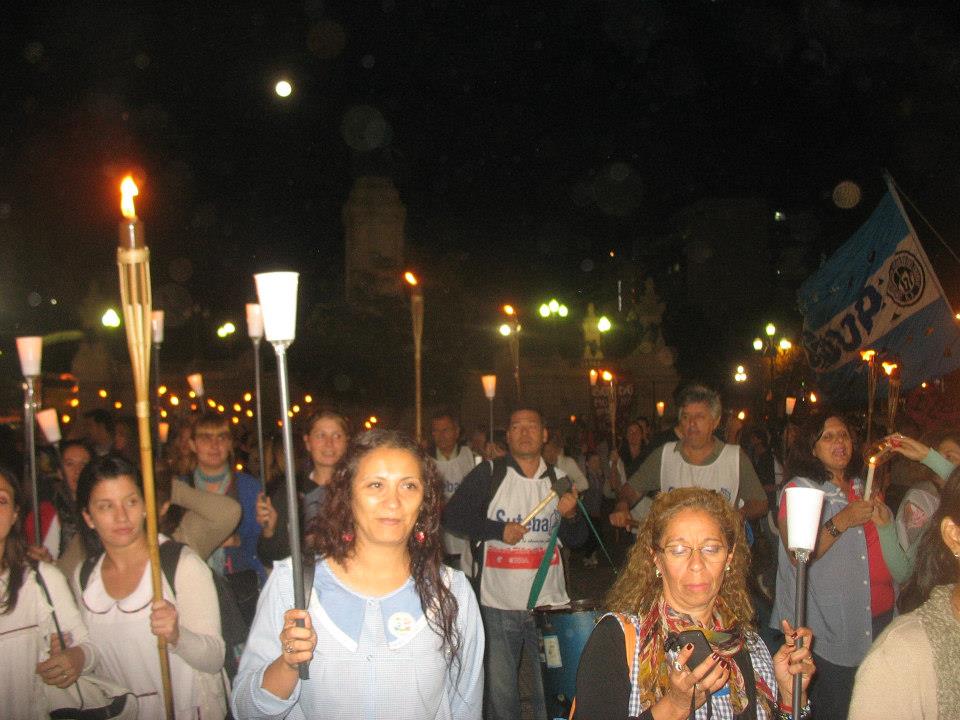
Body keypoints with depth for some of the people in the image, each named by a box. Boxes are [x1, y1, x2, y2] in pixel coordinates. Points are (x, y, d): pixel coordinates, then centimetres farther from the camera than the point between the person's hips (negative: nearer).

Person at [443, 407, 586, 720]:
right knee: (500, 690, 10)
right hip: (498, 605, -2)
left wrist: (570, 515, -10)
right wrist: (499, 530, -16)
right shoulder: (489, 474, -3)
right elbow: (452, 516, -8)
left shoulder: (558, 480, 7)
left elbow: (576, 540, 10)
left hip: (549, 603, 2)